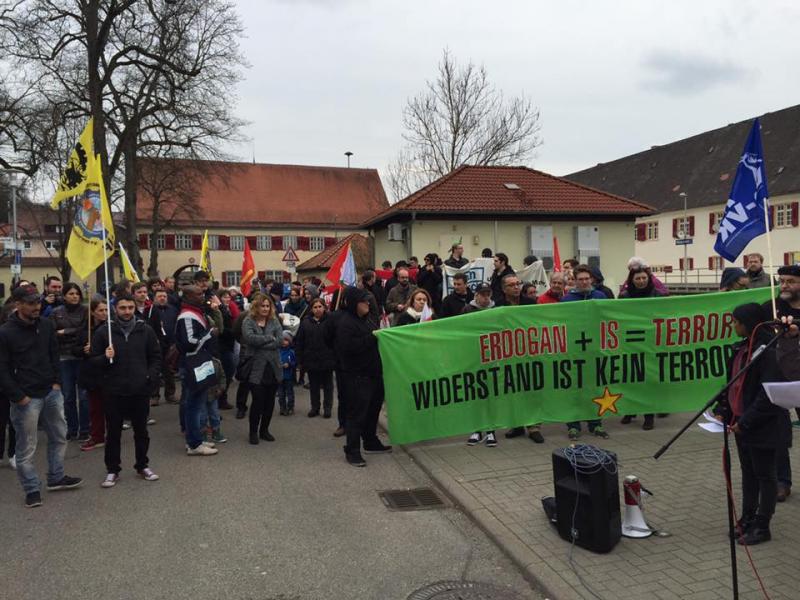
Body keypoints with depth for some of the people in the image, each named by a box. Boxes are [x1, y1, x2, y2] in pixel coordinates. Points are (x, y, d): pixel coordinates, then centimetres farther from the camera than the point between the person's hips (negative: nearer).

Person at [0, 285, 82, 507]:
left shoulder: (46, 325, 3)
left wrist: (57, 382, 3)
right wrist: (19, 397, -13)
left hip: (51, 392, 6)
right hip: (26, 397, -6)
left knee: (59, 436, 15)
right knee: (26, 447, 4)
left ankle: (56, 477, 31)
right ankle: (32, 489, 18)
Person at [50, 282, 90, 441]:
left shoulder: (85, 311, 0)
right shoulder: (56, 313, 6)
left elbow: (87, 332, -8)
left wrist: (65, 332, -7)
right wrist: (76, 335, -11)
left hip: (82, 357, -2)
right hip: (64, 358, 2)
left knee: (83, 395, 1)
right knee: (68, 396, 8)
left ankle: (84, 430, 10)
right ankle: (71, 429, 20)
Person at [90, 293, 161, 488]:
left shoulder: (145, 330, 2)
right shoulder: (103, 332, -3)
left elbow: (156, 357, 9)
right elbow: (93, 360, 1)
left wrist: (151, 375, -4)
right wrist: (105, 358, -19)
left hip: (140, 391, 1)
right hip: (113, 391, -1)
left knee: (141, 431, 13)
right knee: (113, 433, 9)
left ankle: (143, 466, 28)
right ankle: (112, 470, 23)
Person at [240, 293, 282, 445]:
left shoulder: (274, 321, 8)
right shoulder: (248, 321, -1)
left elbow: (280, 340, -7)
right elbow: (249, 337, -21)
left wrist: (260, 343, -14)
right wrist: (270, 338, -13)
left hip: (273, 367, 4)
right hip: (256, 368, -4)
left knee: (270, 400, 10)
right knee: (258, 400, -4)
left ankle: (264, 430, 25)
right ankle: (253, 432, 13)